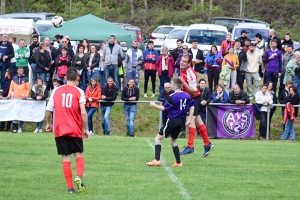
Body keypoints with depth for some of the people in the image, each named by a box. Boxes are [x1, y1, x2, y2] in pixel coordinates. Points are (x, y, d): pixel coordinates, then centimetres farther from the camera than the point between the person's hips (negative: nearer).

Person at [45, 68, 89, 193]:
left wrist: (48, 124, 20)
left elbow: (48, 110, 3)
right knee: (79, 155, 11)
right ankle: (78, 176, -17)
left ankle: (70, 187, 1)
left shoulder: (56, 91, 3)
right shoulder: (79, 92, -4)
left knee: (66, 158, 5)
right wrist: (86, 129, -1)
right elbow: (83, 113, -11)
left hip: (59, 130, 2)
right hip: (75, 130, -2)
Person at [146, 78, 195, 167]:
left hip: (172, 120, -7)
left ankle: (157, 160, -12)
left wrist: (154, 105, 2)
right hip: (181, 121, 7)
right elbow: (192, 106, 13)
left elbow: (164, 108, -14)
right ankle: (178, 162, 17)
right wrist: (189, 119, 14)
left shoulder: (172, 97, -15)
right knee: (173, 141, 22)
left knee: (158, 138, 0)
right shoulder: (187, 96, 5)